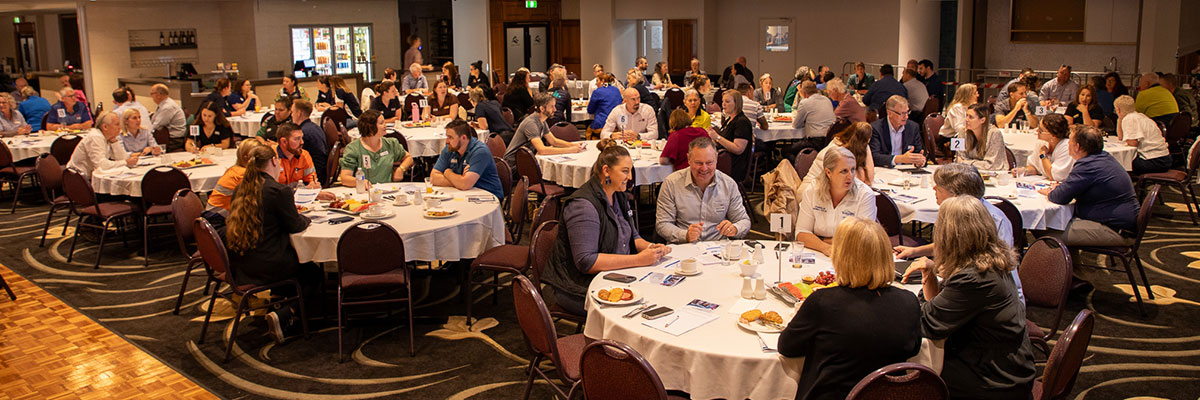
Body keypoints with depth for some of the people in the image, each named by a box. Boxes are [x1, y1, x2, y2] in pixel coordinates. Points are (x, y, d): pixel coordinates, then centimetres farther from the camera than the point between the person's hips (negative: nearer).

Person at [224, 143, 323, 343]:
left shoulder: (240, 189, 6)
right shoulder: (279, 191, -17)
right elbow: (295, 226, -9)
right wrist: (306, 218, 13)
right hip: (264, 265, -8)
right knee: (313, 273, 15)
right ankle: (282, 316, -3)